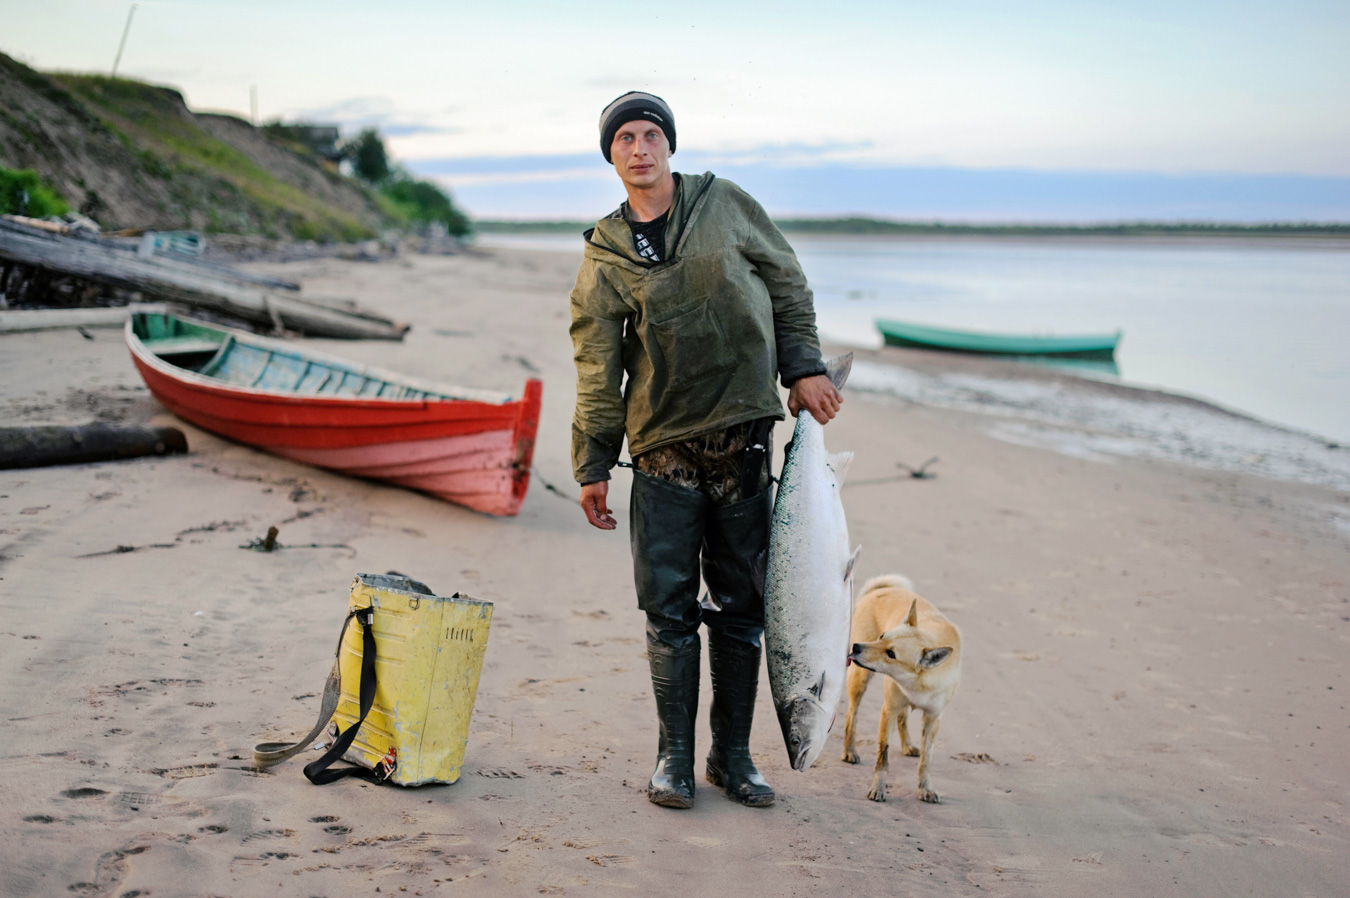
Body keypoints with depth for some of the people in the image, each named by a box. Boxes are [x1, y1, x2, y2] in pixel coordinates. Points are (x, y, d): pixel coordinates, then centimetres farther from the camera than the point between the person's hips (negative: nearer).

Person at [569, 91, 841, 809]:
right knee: (670, 610, 1)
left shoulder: (727, 205, 6)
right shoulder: (604, 257, 4)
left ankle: (733, 755, 19)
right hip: (663, 449, -1)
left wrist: (803, 368, 3)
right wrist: (592, 467, 2)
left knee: (742, 607, 7)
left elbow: (787, 284, 13)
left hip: (743, 440, 1)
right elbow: (597, 370, 5)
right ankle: (674, 758, 15)